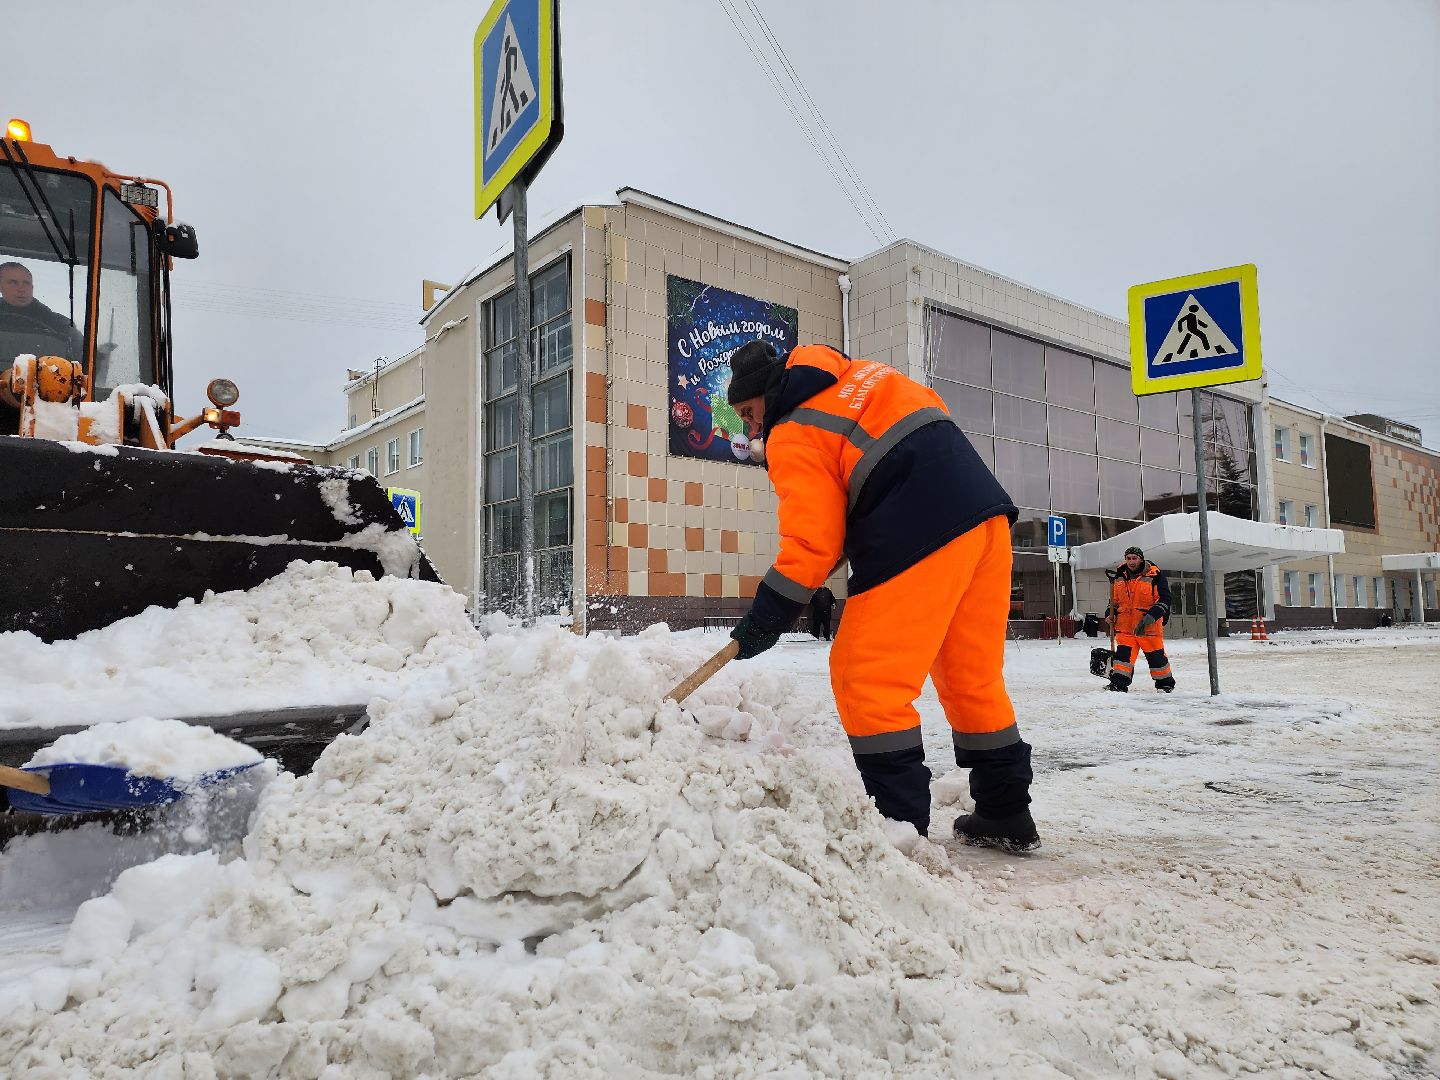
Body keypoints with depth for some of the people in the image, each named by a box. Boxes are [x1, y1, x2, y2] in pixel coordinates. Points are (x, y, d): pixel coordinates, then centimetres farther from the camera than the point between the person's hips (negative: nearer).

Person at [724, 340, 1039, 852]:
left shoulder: (791, 436, -1)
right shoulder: (860, 374, 23)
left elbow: (811, 544, -8)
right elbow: (932, 410, 28)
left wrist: (765, 619, 0)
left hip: (917, 539, -9)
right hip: (987, 512, 9)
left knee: (866, 680, -1)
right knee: (973, 676, 16)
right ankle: (1007, 814, 24)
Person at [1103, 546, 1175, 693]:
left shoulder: (1154, 576, -5)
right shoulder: (1120, 577, 11)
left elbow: (1164, 599, -8)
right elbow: (1115, 599, 23)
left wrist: (1151, 616, -19)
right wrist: (1110, 614, 6)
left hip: (1149, 627, -3)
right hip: (1125, 625, 3)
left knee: (1156, 655, 8)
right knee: (1123, 653, -5)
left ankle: (1165, 682, 26)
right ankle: (1119, 683, -4)